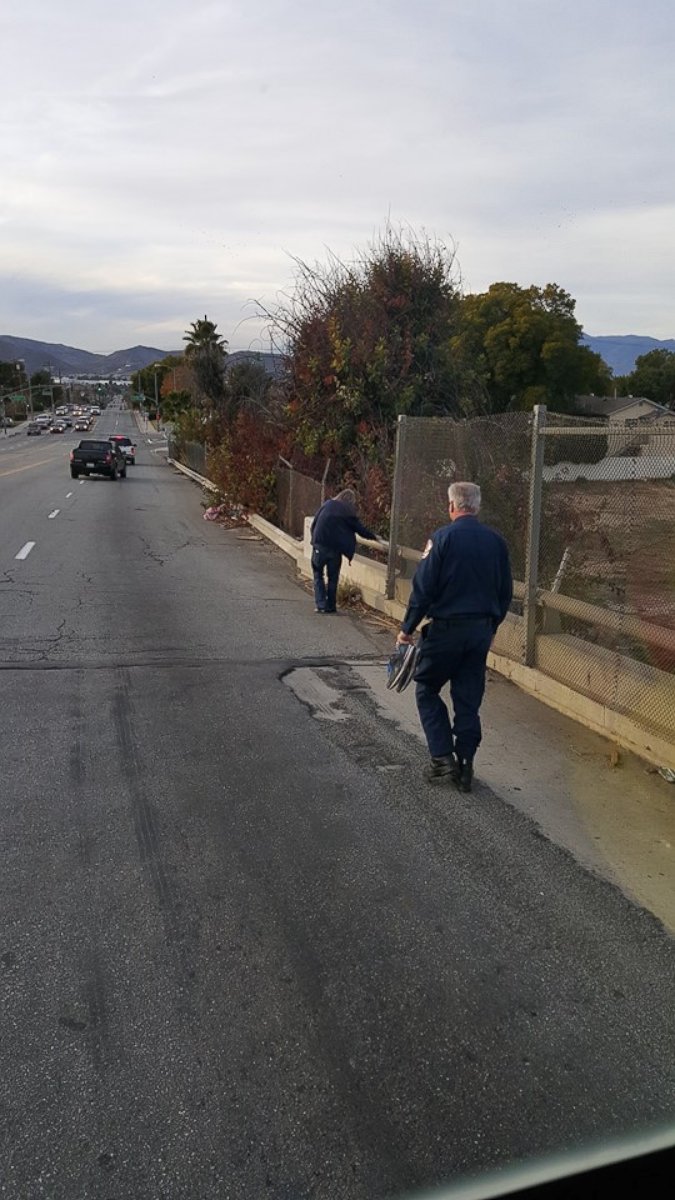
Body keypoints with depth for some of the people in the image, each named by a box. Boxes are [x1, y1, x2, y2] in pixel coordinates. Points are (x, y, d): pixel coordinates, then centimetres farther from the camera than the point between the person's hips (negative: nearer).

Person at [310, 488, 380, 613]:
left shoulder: (327, 505, 7)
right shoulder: (348, 511, 1)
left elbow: (314, 524, 7)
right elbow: (359, 528, 10)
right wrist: (374, 537, 23)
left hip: (319, 544, 1)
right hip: (335, 548, -1)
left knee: (318, 576, 10)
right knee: (333, 577, 13)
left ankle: (321, 605, -1)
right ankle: (330, 606, 15)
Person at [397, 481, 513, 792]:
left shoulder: (442, 538, -11)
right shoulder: (496, 541, 5)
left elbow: (423, 588, -12)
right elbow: (505, 591, 12)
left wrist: (408, 627, -3)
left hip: (446, 627, -5)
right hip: (481, 631, 5)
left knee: (427, 689, 12)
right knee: (469, 698, 11)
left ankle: (442, 757, 5)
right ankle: (465, 766, 15)